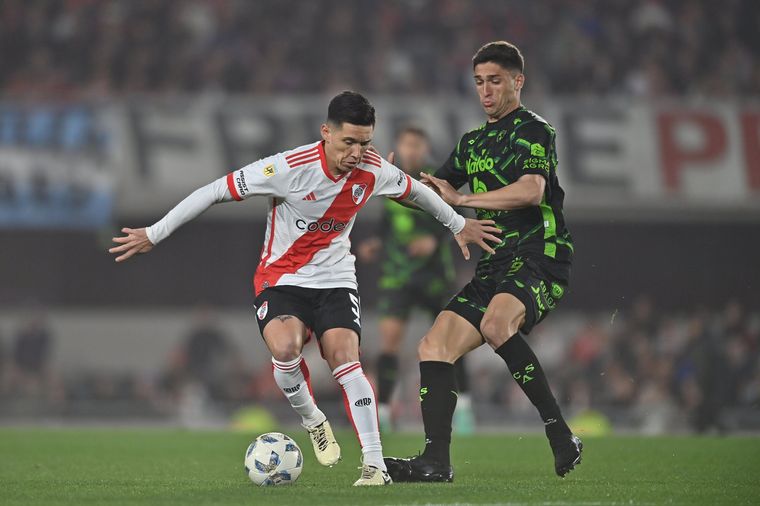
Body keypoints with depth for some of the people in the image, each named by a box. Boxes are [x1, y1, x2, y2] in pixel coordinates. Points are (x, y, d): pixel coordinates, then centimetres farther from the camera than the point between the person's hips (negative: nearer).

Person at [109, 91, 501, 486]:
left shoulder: (373, 171, -8)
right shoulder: (290, 168, -22)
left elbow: (416, 191, 15)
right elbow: (217, 191, -17)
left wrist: (459, 225, 28)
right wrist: (155, 234, -15)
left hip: (335, 279, 3)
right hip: (281, 279, -3)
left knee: (344, 357, -19)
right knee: (285, 348, -30)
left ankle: (374, 464, -18)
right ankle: (312, 420, 0)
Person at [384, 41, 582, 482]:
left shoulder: (534, 131, -4)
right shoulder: (473, 142, 22)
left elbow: (531, 191, -21)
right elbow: (433, 192, 31)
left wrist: (461, 198, -18)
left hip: (540, 258, -8)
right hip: (495, 265, 8)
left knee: (495, 322, -36)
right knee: (435, 346, -6)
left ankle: (560, 433, -28)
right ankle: (436, 461, -8)